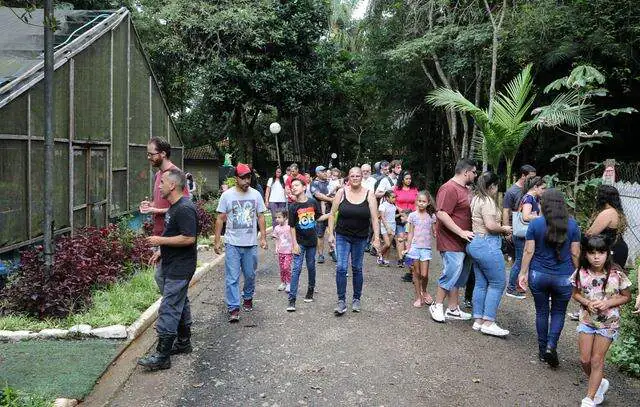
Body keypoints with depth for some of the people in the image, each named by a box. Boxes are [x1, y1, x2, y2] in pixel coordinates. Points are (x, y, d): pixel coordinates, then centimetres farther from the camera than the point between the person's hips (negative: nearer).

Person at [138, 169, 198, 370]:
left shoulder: (184, 209, -21)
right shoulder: (174, 207, 13)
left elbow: (188, 238, -27)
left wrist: (160, 241, -19)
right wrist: (161, 252, 16)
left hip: (179, 269, -11)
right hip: (174, 265, 11)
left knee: (168, 309, -7)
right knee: (180, 304, 19)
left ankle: (162, 356, -1)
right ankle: (183, 342, 33)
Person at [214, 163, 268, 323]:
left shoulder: (256, 194, 4)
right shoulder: (227, 195, -3)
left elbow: (261, 217, 8)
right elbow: (220, 219, 0)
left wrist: (263, 237, 1)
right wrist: (217, 241, -3)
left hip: (251, 243, 2)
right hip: (232, 243, -2)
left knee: (250, 275, 14)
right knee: (232, 278, -5)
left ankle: (248, 298, 37)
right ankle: (233, 308, 0)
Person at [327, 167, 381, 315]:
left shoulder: (369, 195, -5)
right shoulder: (341, 192, -5)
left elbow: (374, 218, -6)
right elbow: (332, 214, 0)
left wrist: (376, 238, -11)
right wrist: (331, 233, -3)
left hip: (360, 238, 1)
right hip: (342, 237, 0)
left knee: (357, 269, 11)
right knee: (341, 268, -10)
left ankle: (356, 299, 27)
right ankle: (341, 301, -1)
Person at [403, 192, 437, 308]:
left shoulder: (431, 216, 4)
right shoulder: (413, 215, 3)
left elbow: (434, 232, 9)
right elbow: (411, 233, 6)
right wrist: (408, 248, 1)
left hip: (426, 247, 0)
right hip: (415, 246, 0)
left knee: (424, 274, -5)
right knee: (417, 273, 5)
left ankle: (424, 291, 24)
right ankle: (418, 297, 16)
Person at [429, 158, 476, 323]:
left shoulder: (464, 189, 16)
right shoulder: (449, 189, -16)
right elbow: (441, 214, -25)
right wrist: (461, 232, -25)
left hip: (463, 242, 10)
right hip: (452, 242, -10)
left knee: (459, 277, 15)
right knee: (451, 274, -7)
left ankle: (453, 309, 25)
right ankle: (437, 306, 10)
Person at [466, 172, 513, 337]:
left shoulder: (476, 199, 15)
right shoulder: (488, 201, -14)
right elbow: (491, 225, -23)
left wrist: (500, 229, 16)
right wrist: (504, 229, -4)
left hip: (475, 243, 10)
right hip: (487, 244, -10)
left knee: (481, 283, 12)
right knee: (498, 283, -2)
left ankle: (478, 320, 16)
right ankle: (488, 323, -1)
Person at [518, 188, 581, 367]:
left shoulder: (535, 223, -6)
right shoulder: (572, 224, -4)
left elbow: (528, 251, -6)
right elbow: (575, 253, -1)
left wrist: (523, 273, 2)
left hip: (538, 275, 0)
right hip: (563, 277, 0)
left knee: (542, 312, 13)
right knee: (558, 313, 14)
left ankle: (542, 350, 22)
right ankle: (551, 346, -2)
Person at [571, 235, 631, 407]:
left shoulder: (616, 274, -17)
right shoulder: (581, 273, -10)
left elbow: (626, 296, -5)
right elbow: (576, 293, 3)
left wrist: (608, 303, -21)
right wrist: (587, 302, -16)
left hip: (608, 323, -3)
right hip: (586, 320, 3)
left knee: (597, 361, 4)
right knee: (584, 360, 7)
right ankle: (599, 383, 36)